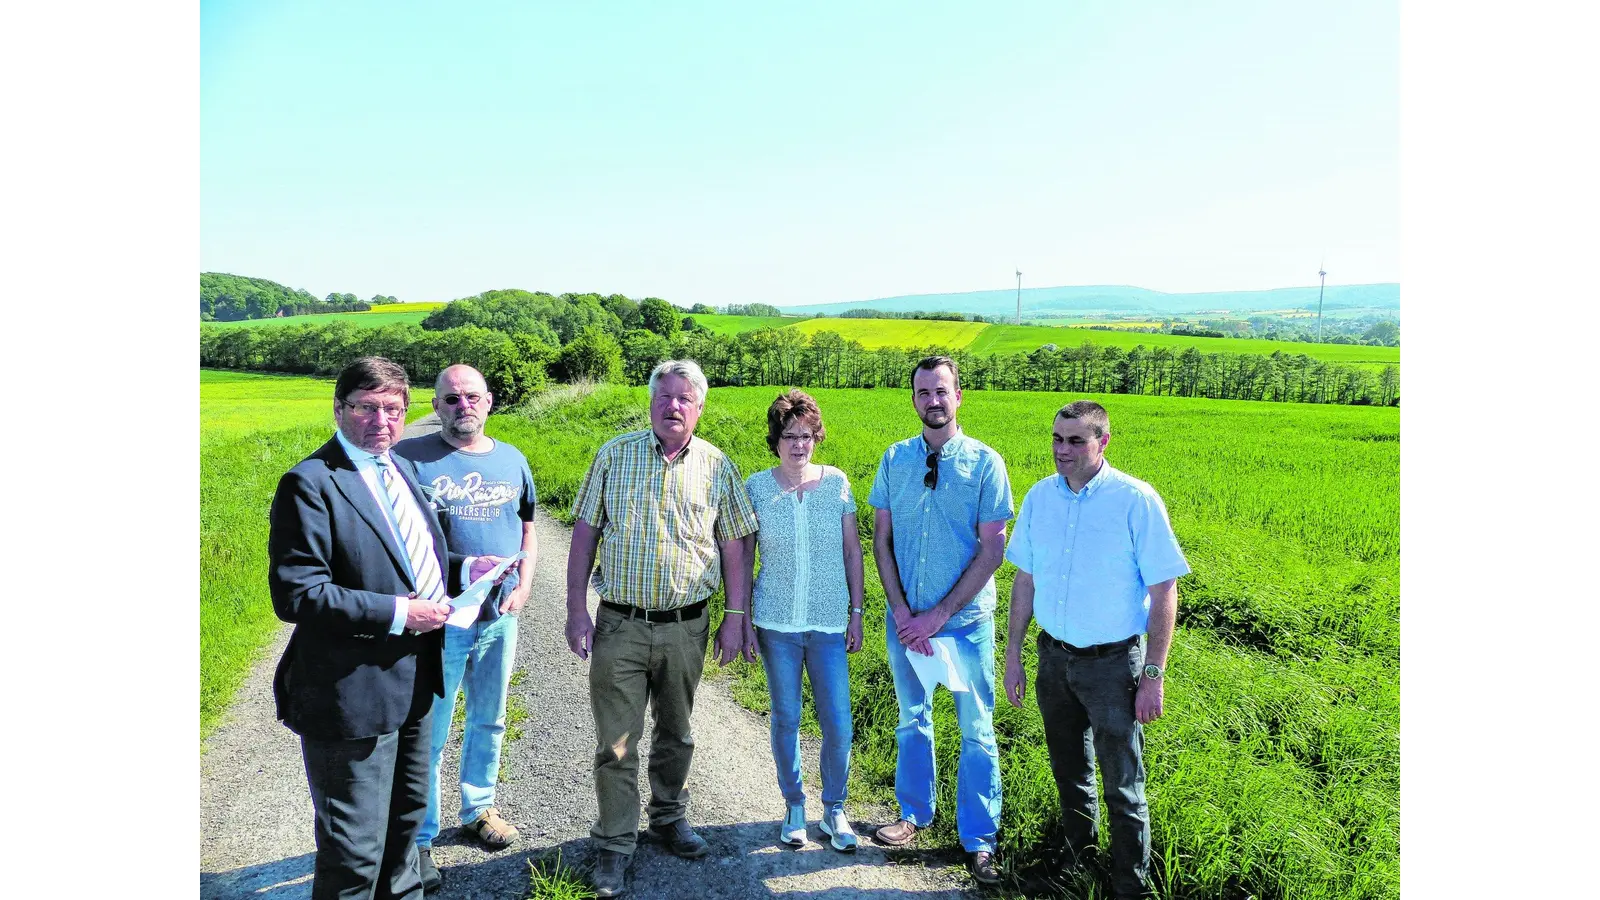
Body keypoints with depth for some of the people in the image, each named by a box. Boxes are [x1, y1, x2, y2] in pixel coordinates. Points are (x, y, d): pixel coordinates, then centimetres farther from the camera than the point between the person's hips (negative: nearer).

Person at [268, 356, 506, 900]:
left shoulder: (400, 468, 9)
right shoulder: (310, 483, -18)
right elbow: (295, 594, -24)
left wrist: (463, 568, 2)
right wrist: (397, 613, -25)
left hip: (414, 683, 9)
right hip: (351, 695, -9)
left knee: (406, 817, 27)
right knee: (355, 851, 5)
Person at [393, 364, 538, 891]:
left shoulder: (511, 460, 7)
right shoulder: (410, 458, -7)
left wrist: (523, 586, 2)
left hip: (501, 616, 5)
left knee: (489, 721, 19)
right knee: (428, 734, 4)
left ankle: (479, 809, 38)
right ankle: (418, 840, 19)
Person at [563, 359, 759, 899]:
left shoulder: (717, 467, 2)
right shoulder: (614, 455, 0)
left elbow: (734, 548, 5)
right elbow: (585, 534, 2)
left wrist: (736, 619, 1)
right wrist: (577, 611, -3)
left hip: (685, 626, 1)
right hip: (619, 625, -1)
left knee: (676, 734, 17)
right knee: (616, 743, 4)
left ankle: (669, 818, 38)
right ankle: (614, 846, 19)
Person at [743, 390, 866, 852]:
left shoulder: (837, 482, -1)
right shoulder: (757, 488, -3)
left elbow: (852, 551, 5)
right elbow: (744, 556, 3)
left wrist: (856, 612, 5)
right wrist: (742, 618, 2)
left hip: (828, 623, 1)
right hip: (777, 623, 0)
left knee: (838, 724, 2)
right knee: (786, 719, 11)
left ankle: (834, 809, 24)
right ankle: (794, 805, 31)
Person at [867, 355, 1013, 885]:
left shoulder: (984, 462, -8)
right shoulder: (895, 459, 0)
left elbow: (992, 550, -10)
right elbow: (882, 539, 2)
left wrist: (941, 614, -14)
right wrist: (901, 610, -8)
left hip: (966, 620, -3)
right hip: (906, 619, 3)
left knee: (976, 731, 7)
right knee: (913, 720, 18)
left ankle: (979, 840, 22)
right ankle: (914, 814, 37)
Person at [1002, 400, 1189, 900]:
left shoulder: (1137, 501, -16)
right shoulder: (1039, 496, -2)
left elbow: (1163, 592, -12)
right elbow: (1025, 579, 7)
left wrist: (1153, 675, -14)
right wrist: (1013, 654, 8)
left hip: (1113, 662, -4)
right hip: (1054, 655, 5)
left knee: (1123, 786, 5)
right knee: (1069, 771, 22)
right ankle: (1075, 855, 44)